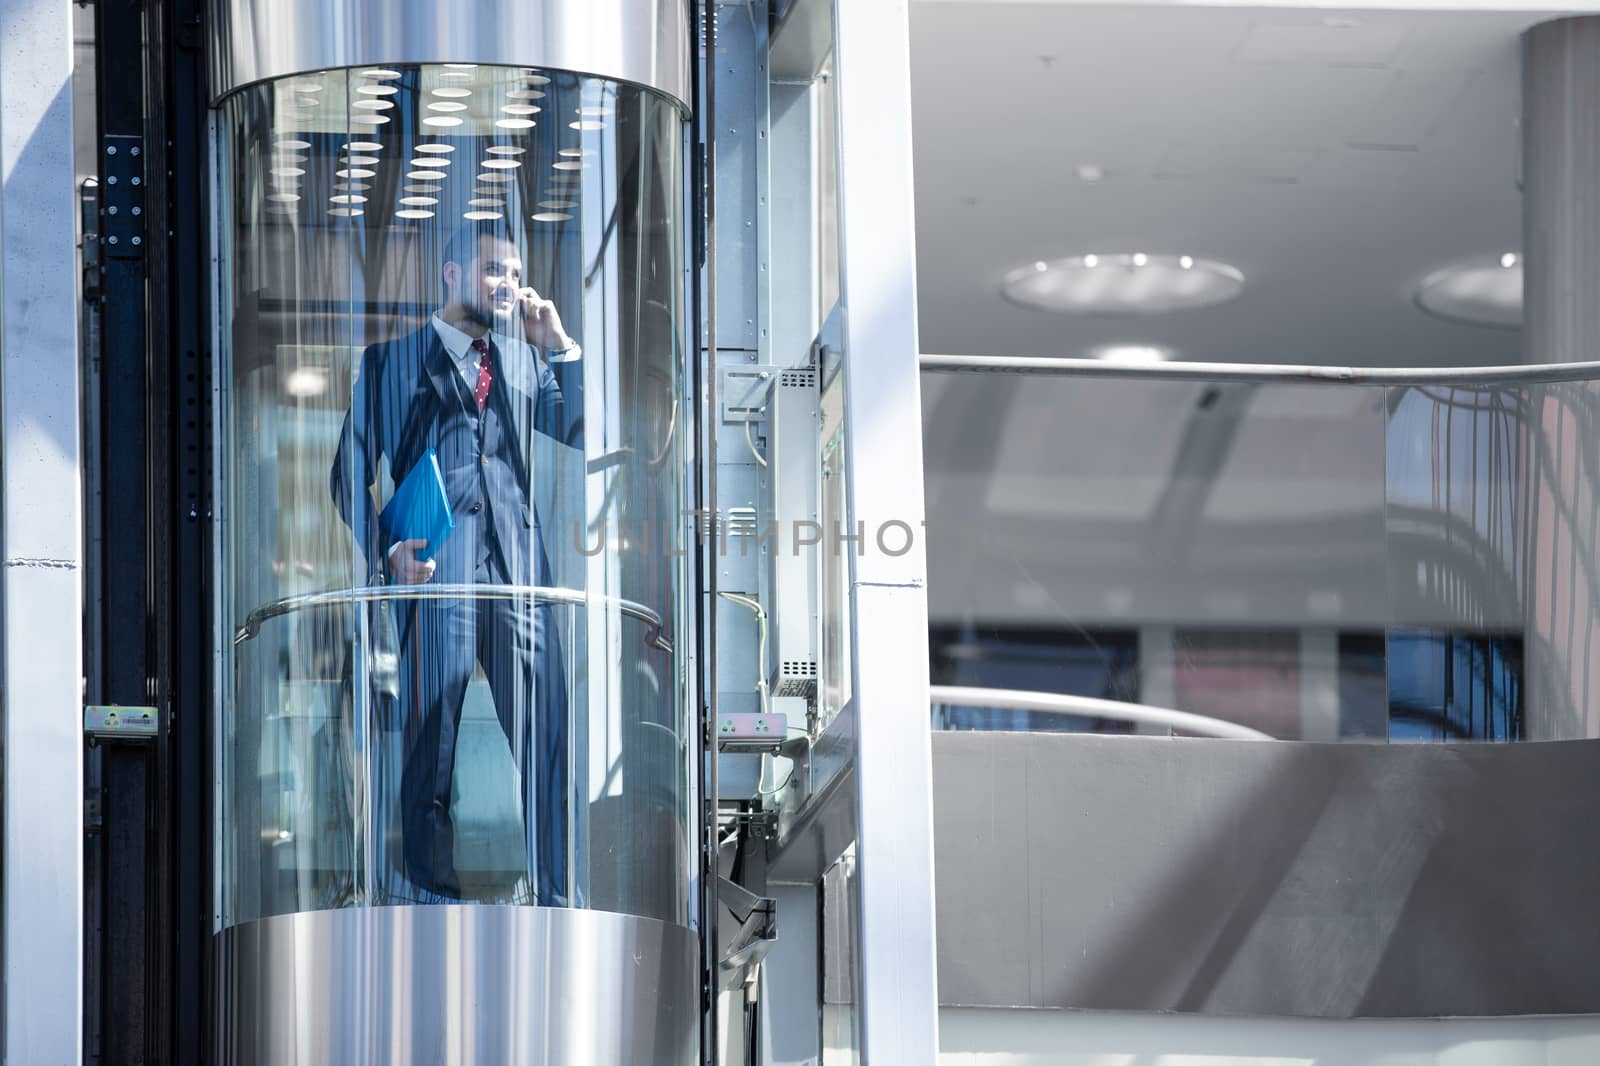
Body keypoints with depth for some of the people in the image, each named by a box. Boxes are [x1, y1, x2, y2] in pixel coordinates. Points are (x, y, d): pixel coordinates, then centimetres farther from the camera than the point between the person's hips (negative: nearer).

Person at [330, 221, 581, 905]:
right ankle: (434, 893, 4)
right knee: (431, 741, -3)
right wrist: (389, 550, -9)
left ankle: (559, 899, -1)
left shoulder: (524, 360, 20)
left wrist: (558, 345, 3)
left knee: (548, 737, -4)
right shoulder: (392, 361, 10)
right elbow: (352, 473, 6)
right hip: (434, 566, -3)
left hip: (517, 564, 3)